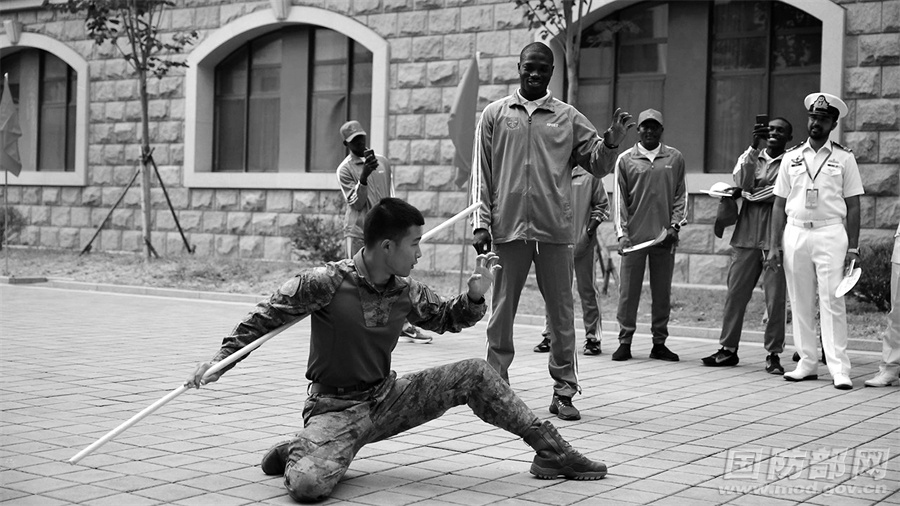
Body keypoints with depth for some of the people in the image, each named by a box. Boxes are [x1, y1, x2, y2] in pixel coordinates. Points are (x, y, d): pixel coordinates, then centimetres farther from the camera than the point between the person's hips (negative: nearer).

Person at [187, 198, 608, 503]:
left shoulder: (407, 292, -1)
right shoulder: (326, 283, -18)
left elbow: (445, 318, 17)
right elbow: (266, 316, -7)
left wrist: (475, 294, -4)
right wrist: (222, 359, -9)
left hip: (387, 399, 5)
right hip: (336, 409, -5)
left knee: (475, 374, -6)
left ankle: (551, 450, 5)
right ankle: (297, 453, 3)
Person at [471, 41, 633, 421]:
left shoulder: (568, 118, 9)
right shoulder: (495, 114, 8)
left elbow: (598, 166, 11)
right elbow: (481, 173, 6)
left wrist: (611, 142, -9)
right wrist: (481, 223, -1)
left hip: (555, 229, 0)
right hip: (508, 228, 0)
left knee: (561, 311, 3)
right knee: (502, 310, 5)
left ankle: (564, 391, 10)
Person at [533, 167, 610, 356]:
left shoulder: (590, 175, 1)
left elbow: (602, 205, 2)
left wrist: (590, 230, -7)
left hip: (582, 243, -3)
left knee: (586, 290, 1)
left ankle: (592, 337, 6)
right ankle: (549, 335, 16)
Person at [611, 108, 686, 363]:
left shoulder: (675, 158, 8)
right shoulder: (625, 159, 4)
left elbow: (680, 195, 9)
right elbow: (619, 198, 2)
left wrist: (675, 225, -3)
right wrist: (622, 233, -6)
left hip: (664, 237, 1)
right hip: (633, 236, -1)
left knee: (662, 292, 6)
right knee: (628, 291, 0)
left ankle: (659, 343, 13)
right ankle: (625, 341, 8)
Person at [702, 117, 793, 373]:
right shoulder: (750, 157, 17)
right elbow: (743, 181, -3)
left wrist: (746, 195, -2)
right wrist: (754, 146, -11)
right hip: (746, 236, 3)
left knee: (775, 299, -4)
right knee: (735, 294, 4)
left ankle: (774, 354, 3)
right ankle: (728, 349, 11)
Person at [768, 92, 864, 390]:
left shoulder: (844, 158, 4)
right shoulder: (791, 158, 10)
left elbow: (853, 206, 3)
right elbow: (780, 203, 10)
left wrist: (853, 248, -4)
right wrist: (775, 246, 4)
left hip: (830, 234, -3)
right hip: (795, 233, 3)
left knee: (832, 301, -7)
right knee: (800, 302, 5)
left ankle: (839, 368, -6)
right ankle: (807, 363, 13)